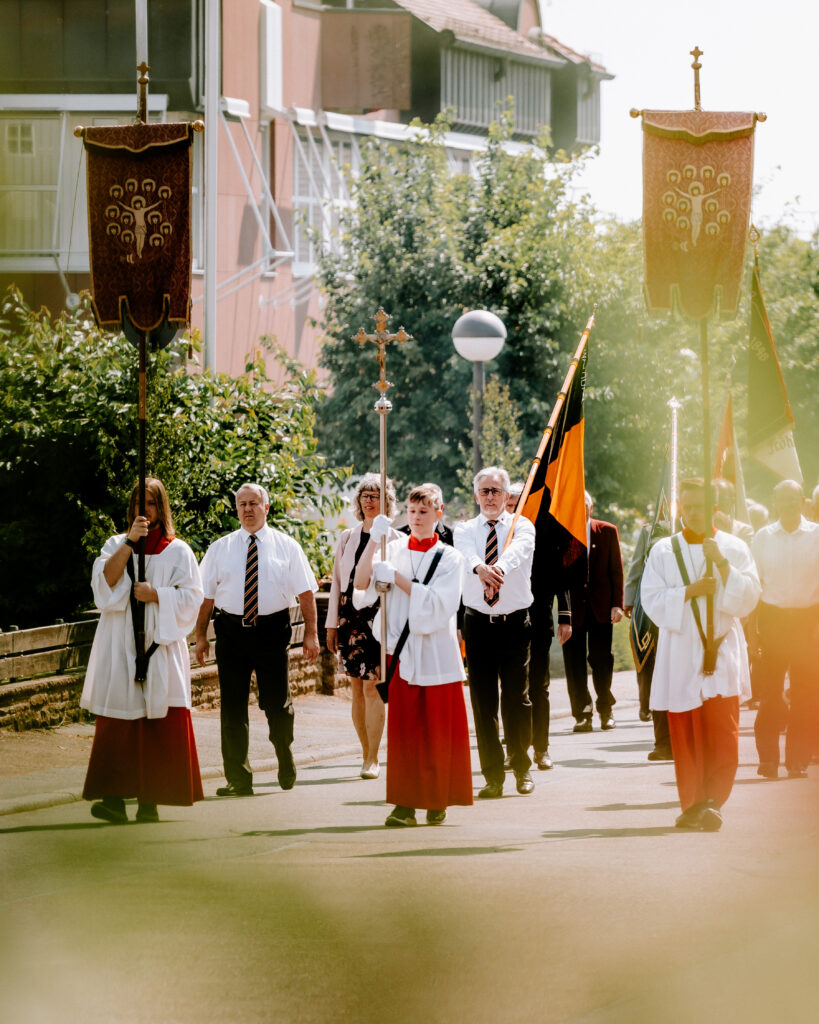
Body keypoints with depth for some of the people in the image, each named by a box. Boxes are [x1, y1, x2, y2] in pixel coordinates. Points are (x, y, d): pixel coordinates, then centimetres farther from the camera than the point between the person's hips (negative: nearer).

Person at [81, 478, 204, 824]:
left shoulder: (177, 551, 8)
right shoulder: (116, 545, 13)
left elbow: (190, 597, 0)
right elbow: (103, 581, -5)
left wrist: (156, 595, -14)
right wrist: (130, 542, -12)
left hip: (161, 646, -1)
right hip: (120, 648, 1)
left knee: (158, 725, -5)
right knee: (119, 725, -7)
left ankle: (149, 799, -3)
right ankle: (114, 798, -13)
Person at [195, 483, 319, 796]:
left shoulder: (286, 546, 5)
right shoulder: (220, 548, 8)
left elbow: (306, 591, 3)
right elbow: (206, 595, 7)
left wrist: (311, 633, -4)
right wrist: (200, 636, 2)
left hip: (272, 630, -1)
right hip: (231, 631, 1)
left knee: (278, 703, 5)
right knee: (232, 707, 1)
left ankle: (286, 768, 30)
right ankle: (238, 779, 6)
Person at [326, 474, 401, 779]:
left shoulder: (394, 540, 2)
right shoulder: (347, 538, 13)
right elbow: (336, 582, 15)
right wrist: (331, 625, 11)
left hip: (380, 616, -4)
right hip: (351, 615, 4)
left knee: (372, 687, -10)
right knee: (357, 688, 6)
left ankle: (372, 759, -7)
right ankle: (367, 753, 15)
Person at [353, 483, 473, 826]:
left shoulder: (448, 558, 3)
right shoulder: (393, 551, 8)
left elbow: (440, 603, -10)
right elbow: (361, 583, -7)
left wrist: (397, 578, -14)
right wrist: (374, 540, -17)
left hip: (436, 651, -1)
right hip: (401, 649, 1)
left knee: (439, 731, 1)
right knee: (403, 729, -3)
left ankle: (438, 801, 10)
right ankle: (405, 804, -3)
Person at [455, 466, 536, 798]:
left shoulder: (522, 527, 2)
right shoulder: (465, 530, 6)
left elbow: (517, 550, -23)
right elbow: (466, 554, -18)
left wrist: (499, 566, -46)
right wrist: (480, 568, -43)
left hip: (516, 622, -1)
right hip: (478, 622, 1)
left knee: (518, 698, 3)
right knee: (483, 701, 0)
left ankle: (521, 768, 21)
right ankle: (493, 776, 5)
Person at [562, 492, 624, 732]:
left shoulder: (607, 531, 5)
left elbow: (616, 569, 5)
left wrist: (617, 604, -3)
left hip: (601, 606, 1)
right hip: (572, 609, -1)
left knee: (601, 659, 5)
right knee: (574, 663, 0)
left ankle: (605, 710, 21)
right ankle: (582, 714, 7)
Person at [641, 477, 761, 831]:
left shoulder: (734, 548, 7)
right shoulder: (663, 551, 9)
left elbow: (748, 599, -2)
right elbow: (652, 601, 1)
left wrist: (722, 565, -14)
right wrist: (690, 591, -12)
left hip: (722, 653, -1)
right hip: (680, 655, 1)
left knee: (722, 730, -13)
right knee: (684, 734, 1)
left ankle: (714, 799, -15)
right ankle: (693, 804, 7)